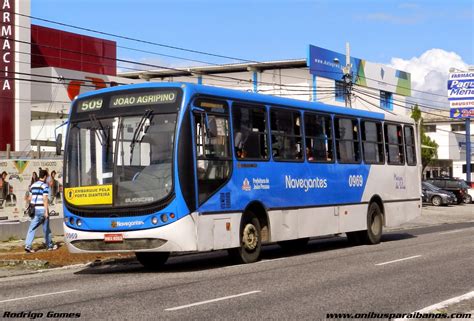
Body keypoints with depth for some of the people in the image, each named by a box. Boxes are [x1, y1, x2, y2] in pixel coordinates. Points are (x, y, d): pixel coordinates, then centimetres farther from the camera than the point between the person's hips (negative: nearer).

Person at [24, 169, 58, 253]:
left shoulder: (33, 185, 11)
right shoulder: (44, 186, -10)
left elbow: (30, 198, 14)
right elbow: (45, 199, -16)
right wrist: (46, 211, -16)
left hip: (35, 209, 6)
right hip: (42, 209, -5)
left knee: (32, 228, 1)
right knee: (46, 228, 8)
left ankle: (27, 245, -11)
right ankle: (50, 245, 20)